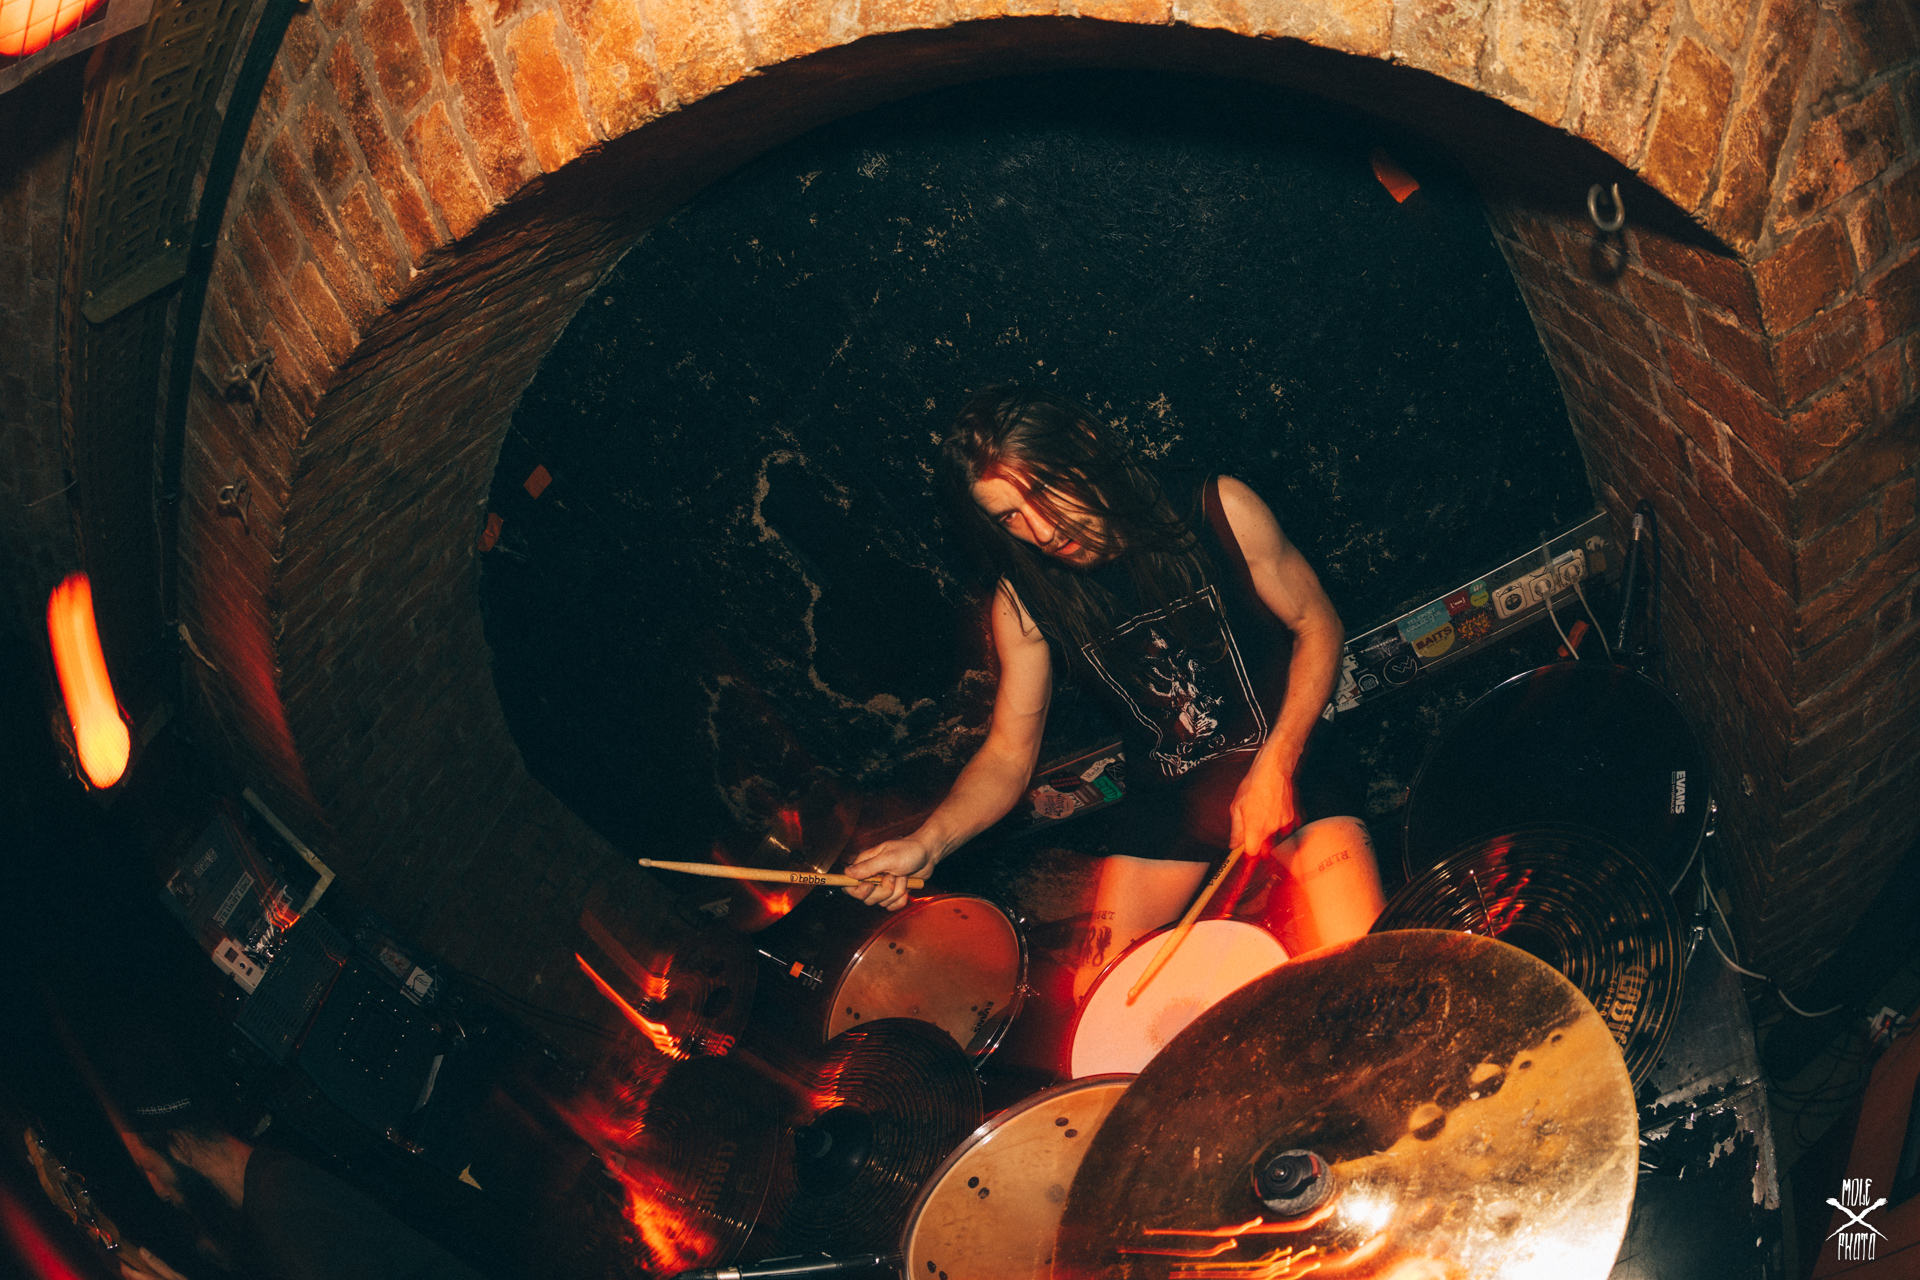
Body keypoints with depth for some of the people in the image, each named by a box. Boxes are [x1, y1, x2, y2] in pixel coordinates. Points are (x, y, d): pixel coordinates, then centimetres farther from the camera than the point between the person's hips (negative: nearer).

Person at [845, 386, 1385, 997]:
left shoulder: (1217, 511, -15)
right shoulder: (1024, 600, -8)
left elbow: (1317, 625, -5)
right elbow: (1007, 754, -4)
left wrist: (1274, 765, -16)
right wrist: (927, 843, -23)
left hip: (1286, 766, -3)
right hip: (1167, 797, 3)